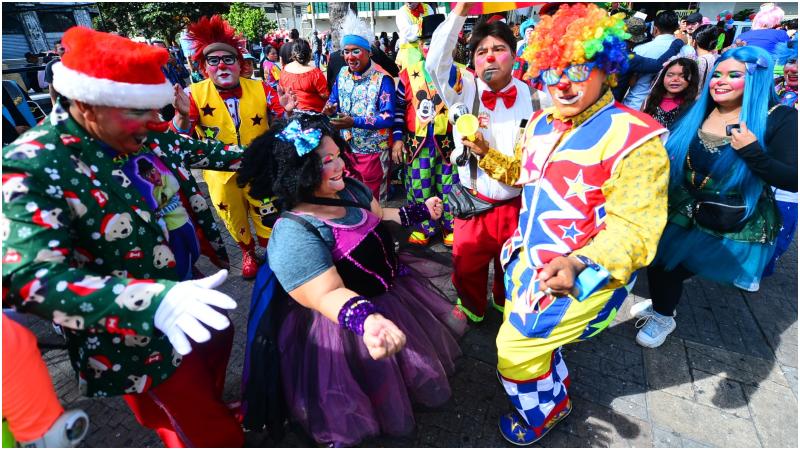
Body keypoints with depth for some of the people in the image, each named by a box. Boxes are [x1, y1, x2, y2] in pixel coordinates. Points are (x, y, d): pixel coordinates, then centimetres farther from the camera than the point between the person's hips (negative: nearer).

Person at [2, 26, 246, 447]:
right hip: (142, 336, -7)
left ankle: (214, 412, 62)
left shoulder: (144, 136, -4)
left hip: (194, 287, 7)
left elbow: (194, 150, 16)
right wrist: (156, 300, -47)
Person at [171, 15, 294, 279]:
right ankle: (248, 253, 47)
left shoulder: (260, 89, -8)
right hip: (221, 173, 1)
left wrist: (285, 111, -27)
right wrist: (183, 115, -37)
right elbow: (179, 138, -16)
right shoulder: (195, 94, -11)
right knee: (234, 220, 20)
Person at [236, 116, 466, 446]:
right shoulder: (293, 234, -33)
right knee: (387, 390, 15)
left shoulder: (350, 189, -7)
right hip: (345, 332, -8)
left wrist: (421, 211, 11)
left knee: (420, 348, 31)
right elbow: (328, 295, -39)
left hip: (392, 292, 8)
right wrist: (367, 320, -56)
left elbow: (380, 215, 11)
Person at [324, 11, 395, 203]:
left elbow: (389, 117, -21)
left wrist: (355, 122, -29)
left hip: (372, 150, -5)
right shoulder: (342, 74, 3)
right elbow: (333, 100, 13)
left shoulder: (382, 79, -16)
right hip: (346, 147, 5)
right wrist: (330, 109, -13)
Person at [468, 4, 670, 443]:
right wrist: (484, 152, 4)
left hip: (580, 276, -8)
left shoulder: (634, 138, -22)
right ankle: (557, 397, 58)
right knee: (528, 333, 26)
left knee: (516, 347, 2)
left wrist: (578, 264, -43)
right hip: (527, 260, 8)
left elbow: (633, 230, -26)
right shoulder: (541, 122, 3)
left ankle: (540, 417, 37)